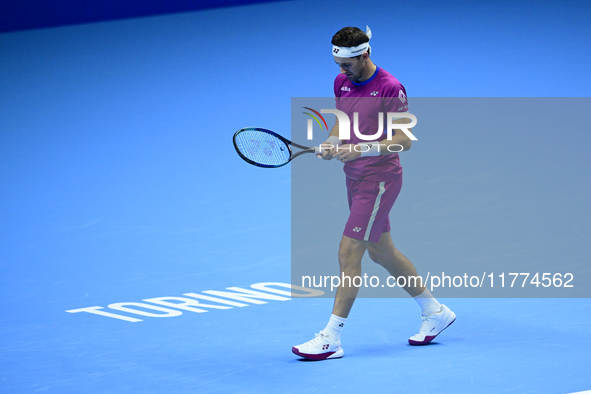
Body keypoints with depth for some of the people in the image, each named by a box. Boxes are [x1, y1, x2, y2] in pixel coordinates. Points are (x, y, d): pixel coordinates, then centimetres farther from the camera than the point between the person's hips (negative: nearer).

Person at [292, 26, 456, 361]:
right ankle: (435, 312, 34)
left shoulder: (390, 88, -18)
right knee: (381, 251, 18)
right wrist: (332, 144, -3)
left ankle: (331, 339, -10)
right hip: (355, 179, 9)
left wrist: (360, 149, -29)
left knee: (349, 253, -12)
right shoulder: (342, 83, 6)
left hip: (379, 179, -9)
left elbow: (404, 140, -19)